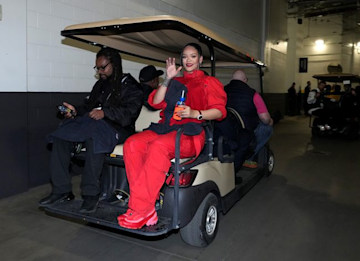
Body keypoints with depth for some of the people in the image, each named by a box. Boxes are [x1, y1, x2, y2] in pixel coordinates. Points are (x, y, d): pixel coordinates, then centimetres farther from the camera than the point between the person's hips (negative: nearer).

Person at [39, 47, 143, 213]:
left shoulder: (130, 86, 3)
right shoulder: (100, 85, 25)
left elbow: (128, 112, -14)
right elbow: (88, 107, 24)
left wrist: (104, 112, -27)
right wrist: (76, 111, 2)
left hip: (119, 130, -7)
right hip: (95, 124, 7)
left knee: (94, 136, -39)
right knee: (61, 136, -16)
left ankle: (91, 193, -31)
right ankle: (61, 190, -13)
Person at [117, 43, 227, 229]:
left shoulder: (209, 82, 18)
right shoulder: (175, 82, 29)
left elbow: (219, 111, 3)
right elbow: (156, 103, 14)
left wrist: (195, 113, -14)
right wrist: (168, 79, 3)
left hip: (190, 132, -5)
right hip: (166, 128, 5)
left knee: (159, 146, -37)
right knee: (132, 144, -25)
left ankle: (140, 211, -32)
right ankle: (148, 209, -29)